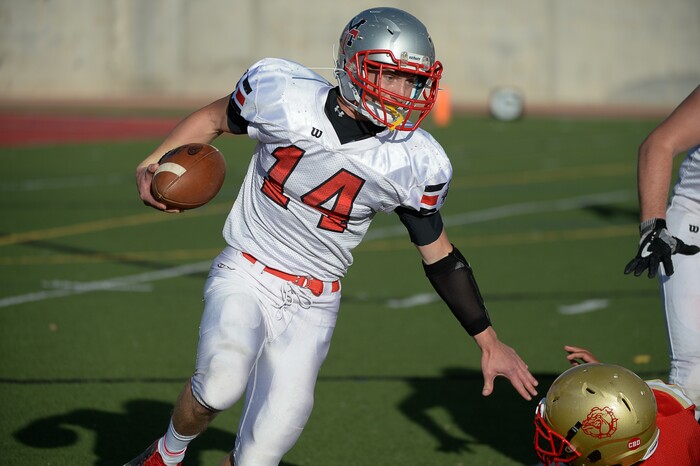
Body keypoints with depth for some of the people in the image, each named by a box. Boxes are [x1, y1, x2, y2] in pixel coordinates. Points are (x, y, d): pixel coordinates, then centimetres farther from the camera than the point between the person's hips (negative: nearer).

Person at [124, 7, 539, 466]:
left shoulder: (414, 164, -10)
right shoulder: (284, 97, -14)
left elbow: (439, 255, 4)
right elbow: (215, 118, 7)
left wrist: (489, 342, 7)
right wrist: (154, 163, -8)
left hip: (312, 303, 1)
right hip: (245, 276, -1)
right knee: (221, 383, -29)